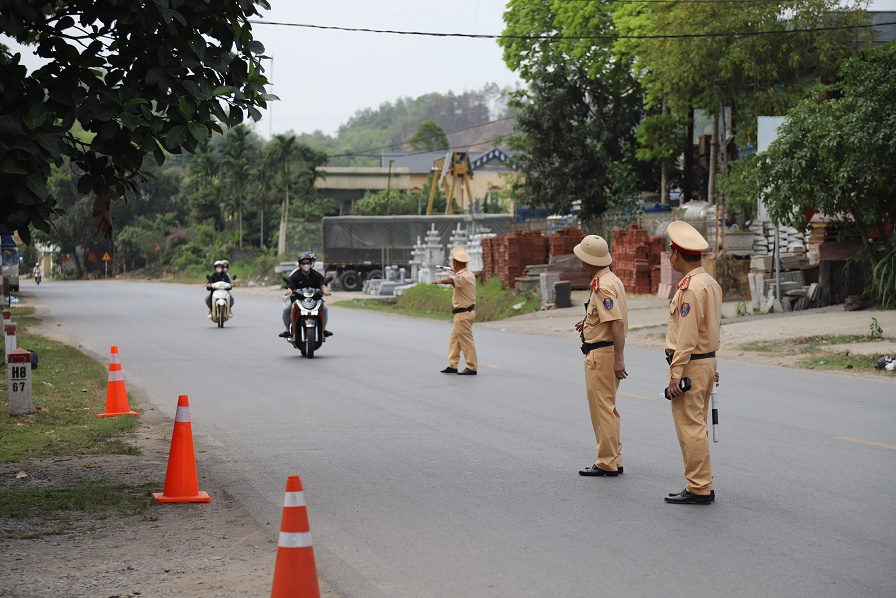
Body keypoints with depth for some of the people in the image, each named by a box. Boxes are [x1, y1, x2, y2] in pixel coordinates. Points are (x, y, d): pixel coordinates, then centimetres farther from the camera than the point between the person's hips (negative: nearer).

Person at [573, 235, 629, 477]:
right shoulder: (612, 279, 11)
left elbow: (617, 323, -26)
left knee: (602, 408, -4)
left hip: (601, 353, -11)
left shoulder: (602, 286, -20)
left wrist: (619, 359, -27)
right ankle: (613, 460, 22)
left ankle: (607, 463, 1)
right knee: (607, 408, 16)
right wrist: (588, 321, 19)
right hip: (607, 351, 11)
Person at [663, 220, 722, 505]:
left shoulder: (690, 287, -19)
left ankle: (699, 489, -3)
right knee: (696, 426, 15)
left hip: (689, 364, -10)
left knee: (689, 427, -6)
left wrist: (676, 371, -20)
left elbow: (687, 335, -22)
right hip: (707, 361, 10)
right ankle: (702, 486, 20)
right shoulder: (710, 283, 12)